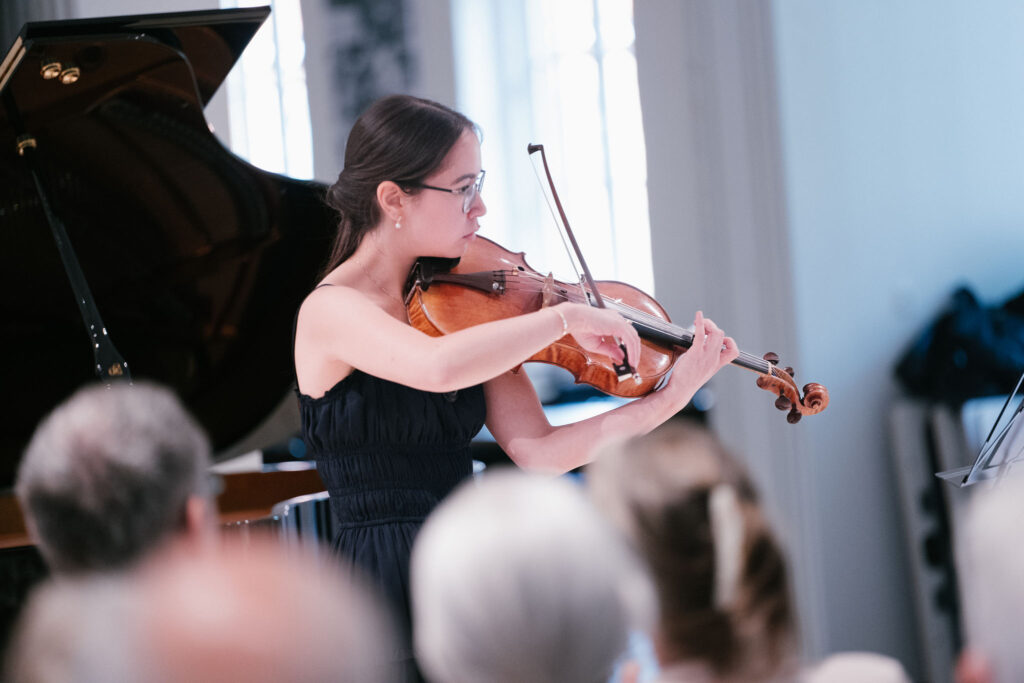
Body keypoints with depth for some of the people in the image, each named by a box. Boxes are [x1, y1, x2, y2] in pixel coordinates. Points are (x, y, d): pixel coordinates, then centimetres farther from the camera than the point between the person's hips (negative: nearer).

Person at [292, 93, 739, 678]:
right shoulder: (332, 310, -10)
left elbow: (541, 451, 1)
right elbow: (436, 367, -32)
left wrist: (671, 397, -7)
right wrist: (563, 317, -21)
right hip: (388, 595, -6)